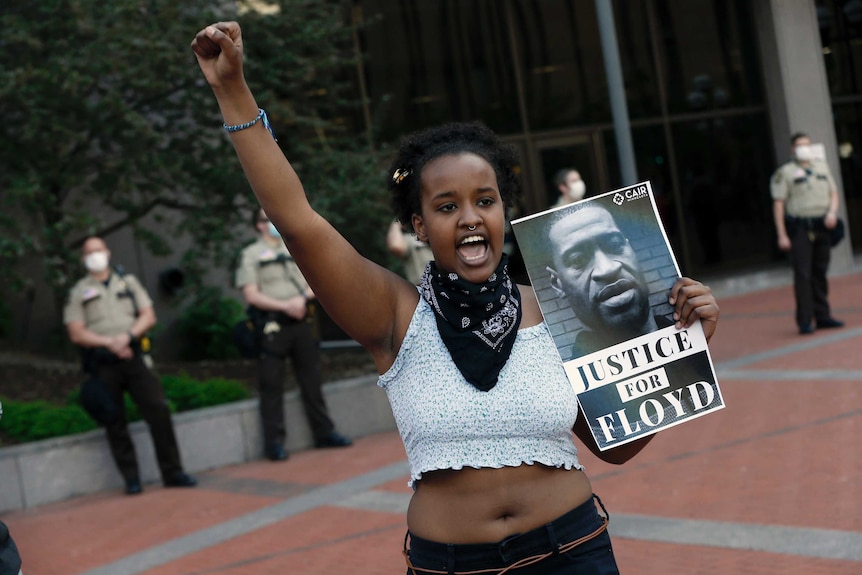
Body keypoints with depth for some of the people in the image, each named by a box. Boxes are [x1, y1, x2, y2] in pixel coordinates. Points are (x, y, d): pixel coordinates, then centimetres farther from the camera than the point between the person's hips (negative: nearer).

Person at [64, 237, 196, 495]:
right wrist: (110, 342, -13)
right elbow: (76, 333, -1)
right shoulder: (78, 292, 9)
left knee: (159, 411, -7)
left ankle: (173, 473, 0)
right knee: (115, 423, 0)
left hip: (133, 357, 1)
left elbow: (148, 316, 7)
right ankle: (131, 478, 7)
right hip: (103, 364, -1)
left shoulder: (128, 282, 16)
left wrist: (128, 335, -11)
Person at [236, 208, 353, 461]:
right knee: (271, 385, -3)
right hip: (272, 325, -5)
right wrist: (285, 305, -17)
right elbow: (251, 295, -8)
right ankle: (274, 442, 2)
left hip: (301, 322, 5)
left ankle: (324, 432, 17)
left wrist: (302, 298, -9)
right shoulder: (251, 255, 1)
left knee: (312, 379, 9)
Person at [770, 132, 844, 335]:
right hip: (800, 229, -5)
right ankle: (805, 321, -8)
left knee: (820, 273, 9)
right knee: (802, 274, -8)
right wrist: (782, 235, -12)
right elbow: (778, 204, -6)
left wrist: (832, 212, -5)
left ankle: (823, 316, 16)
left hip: (822, 227, 5)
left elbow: (833, 192, 17)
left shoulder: (822, 167, 15)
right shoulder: (785, 172, -2)